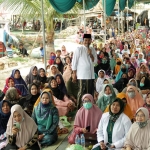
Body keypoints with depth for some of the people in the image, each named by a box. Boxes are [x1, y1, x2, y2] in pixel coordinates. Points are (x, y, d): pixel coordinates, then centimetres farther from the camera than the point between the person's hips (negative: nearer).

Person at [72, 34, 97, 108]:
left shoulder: (93, 50, 11)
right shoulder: (79, 49, -4)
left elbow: (95, 62, 6)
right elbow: (74, 62, -4)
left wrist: (90, 54, -11)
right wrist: (74, 74, -7)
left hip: (91, 74, 5)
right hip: (82, 75, -5)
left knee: (90, 92, 8)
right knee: (82, 91, -3)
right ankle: (79, 107, 5)